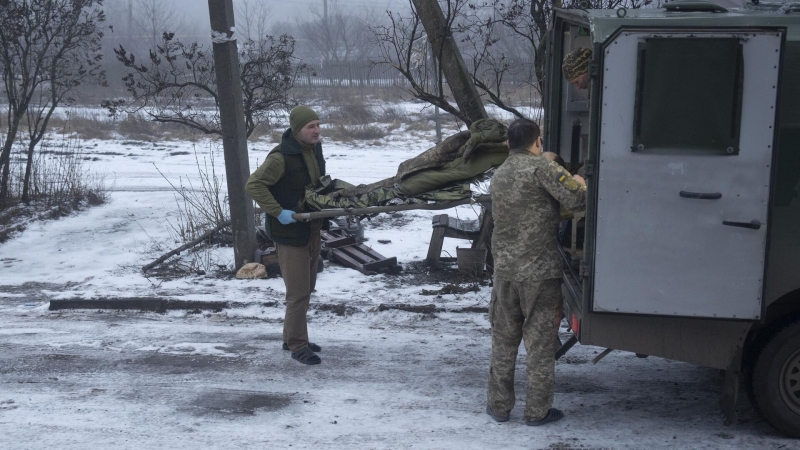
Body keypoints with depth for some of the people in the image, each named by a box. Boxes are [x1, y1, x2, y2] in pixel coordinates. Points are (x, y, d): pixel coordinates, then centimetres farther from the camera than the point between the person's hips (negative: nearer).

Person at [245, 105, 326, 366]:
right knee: (298, 291, -7)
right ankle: (297, 346, 4)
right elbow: (253, 185, -23)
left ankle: (292, 337, 31)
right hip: (289, 231, -9)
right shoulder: (281, 157, -21)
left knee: (306, 288, 17)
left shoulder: (314, 149, 5)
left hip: (311, 229, 9)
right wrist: (278, 212, -26)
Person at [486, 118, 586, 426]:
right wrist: (579, 183, 6)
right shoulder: (540, 168, -11)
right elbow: (577, 199, -17)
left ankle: (499, 406, 22)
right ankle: (537, 410, 12)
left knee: (503, 342, 15)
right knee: (540, 343, 5)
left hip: (505, 270, 6)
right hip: (540, 271, -6)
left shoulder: (498, 176, 12)